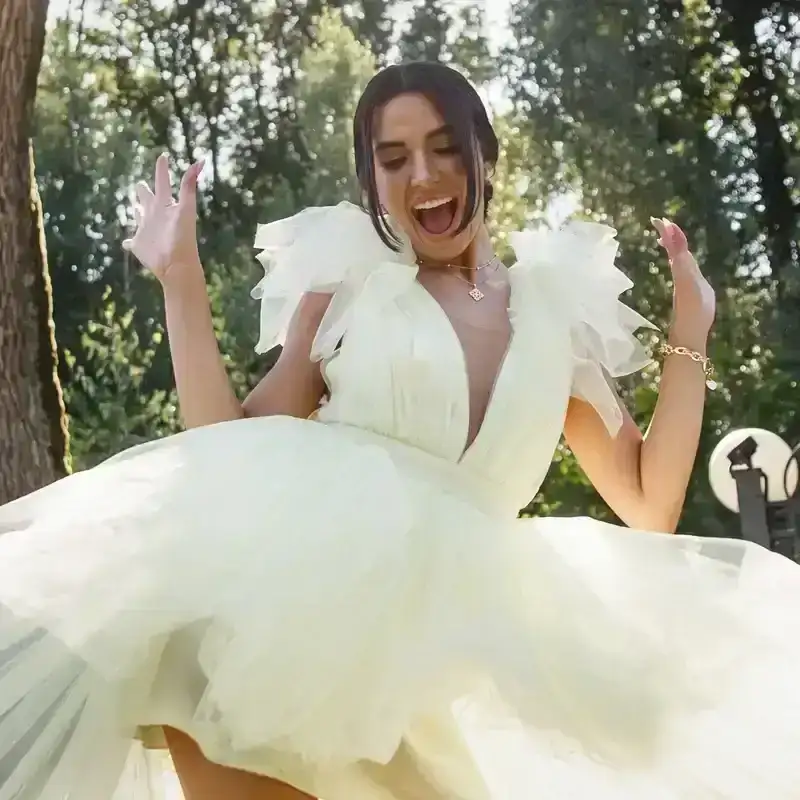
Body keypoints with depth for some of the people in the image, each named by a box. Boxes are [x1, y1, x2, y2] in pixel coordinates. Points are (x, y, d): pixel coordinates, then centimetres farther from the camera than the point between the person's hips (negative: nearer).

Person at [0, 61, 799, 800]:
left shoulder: (559, 312, 13)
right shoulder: (344, 282, 9)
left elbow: (648, 509, 11)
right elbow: (236, 451, 1)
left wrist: (689, 331, 6)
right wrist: (181, 278, -2)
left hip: (462, 620, 2)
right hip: (320, 592, -1)